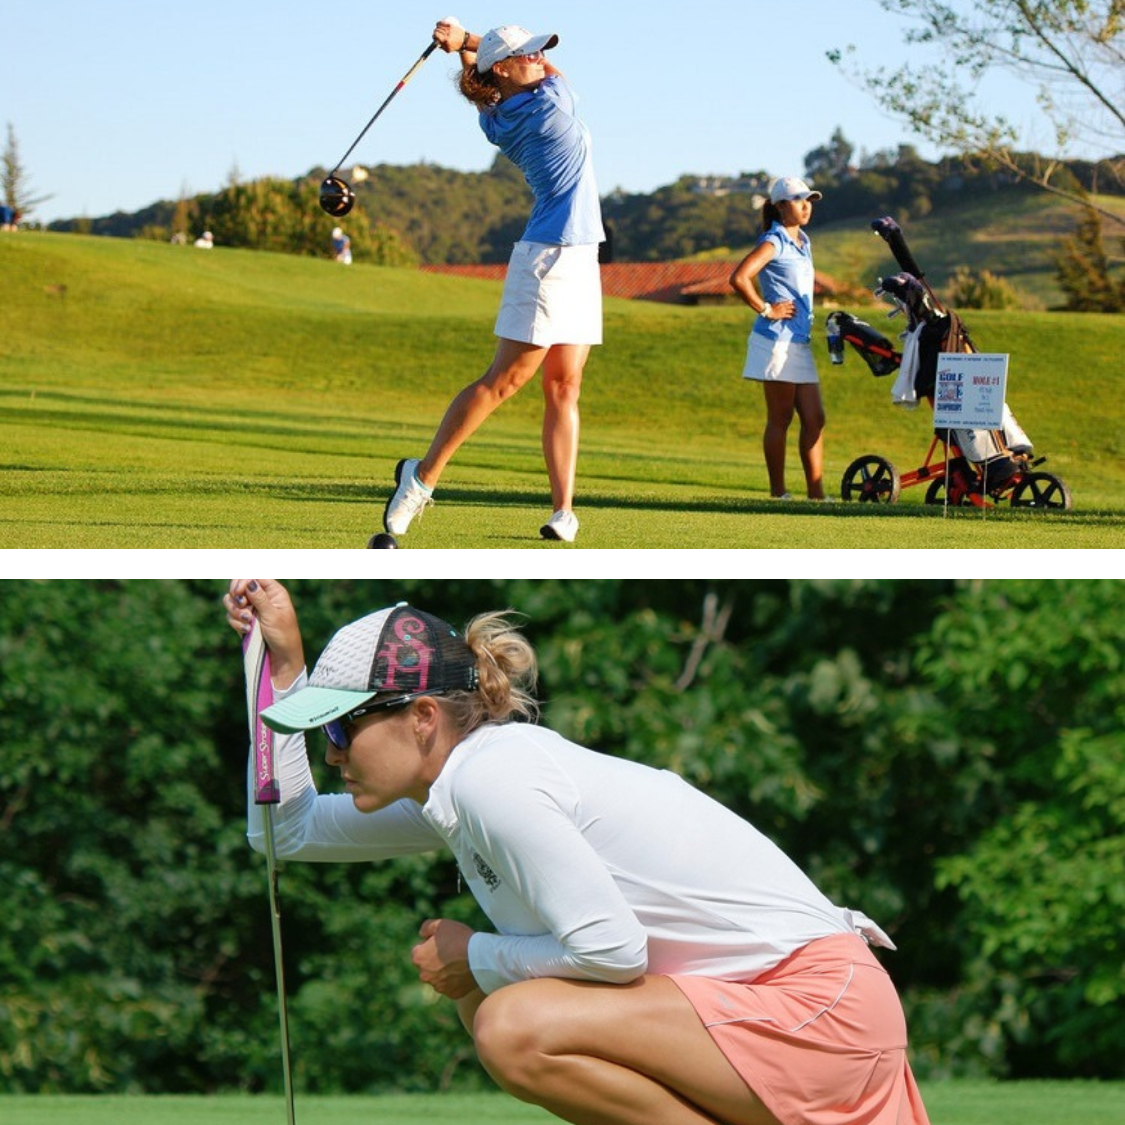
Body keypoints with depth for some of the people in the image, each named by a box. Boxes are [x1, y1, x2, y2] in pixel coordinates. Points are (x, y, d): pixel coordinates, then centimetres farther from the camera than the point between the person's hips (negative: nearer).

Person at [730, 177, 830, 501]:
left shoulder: (803, 241, 16)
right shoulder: (774, 242, -10)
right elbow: (739, 278, -24)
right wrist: (766, 309, -16)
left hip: (800, 343, 8)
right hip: (777, 341, -8)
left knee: (814, 419, 5)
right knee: (780, 419, -3)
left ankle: (816, 492, 8)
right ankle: (778, 493, 2)